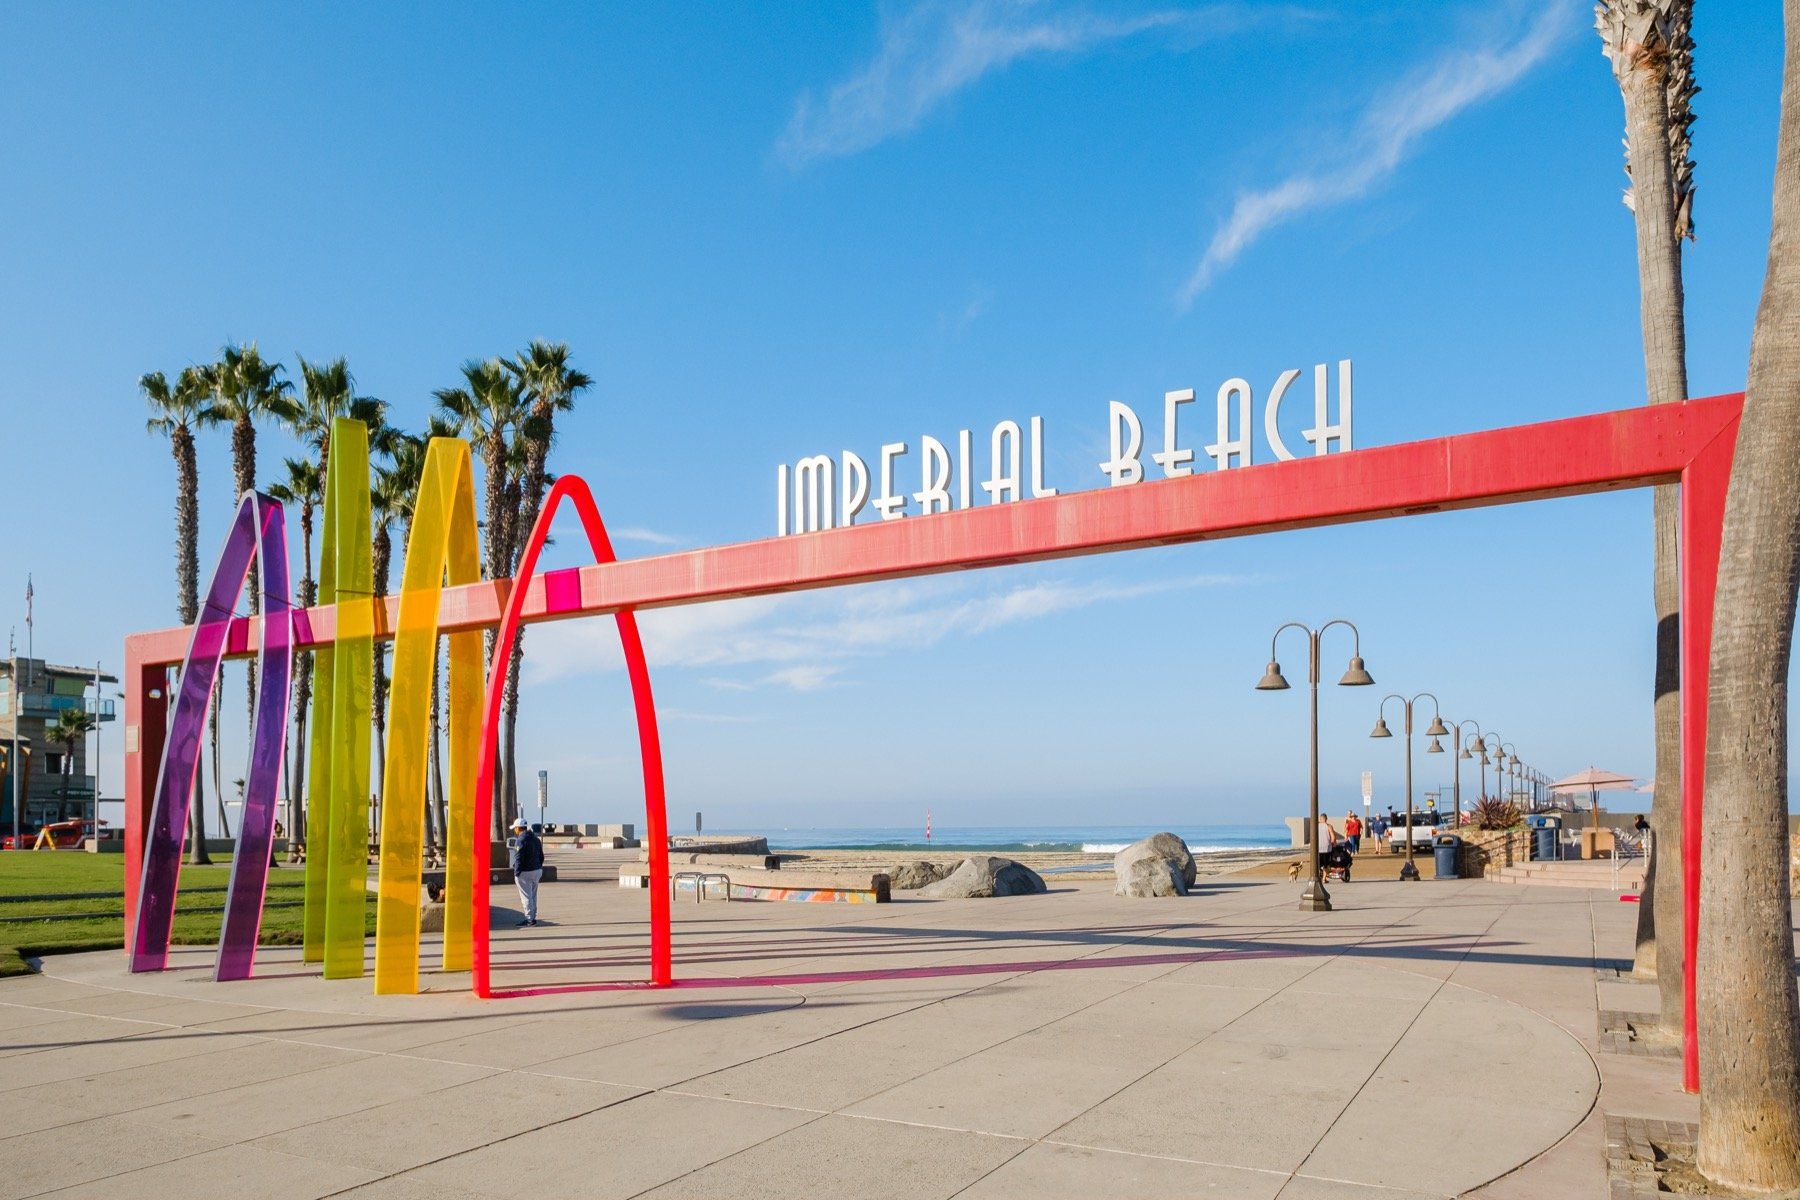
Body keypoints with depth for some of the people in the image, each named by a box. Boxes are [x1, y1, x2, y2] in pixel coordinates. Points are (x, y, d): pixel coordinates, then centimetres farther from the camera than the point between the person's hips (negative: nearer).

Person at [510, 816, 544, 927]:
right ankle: (533, 918, 18)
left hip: (525, 872, -8)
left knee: (526, 896, -3)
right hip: (537, 871, 8)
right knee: (533, 896, 14)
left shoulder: (520, 840, -13)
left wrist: (516, 873, -13)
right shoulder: (536, 839, 13)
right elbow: (541, 857, 17)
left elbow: (519, 859, -17)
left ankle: (529, 919, -3)